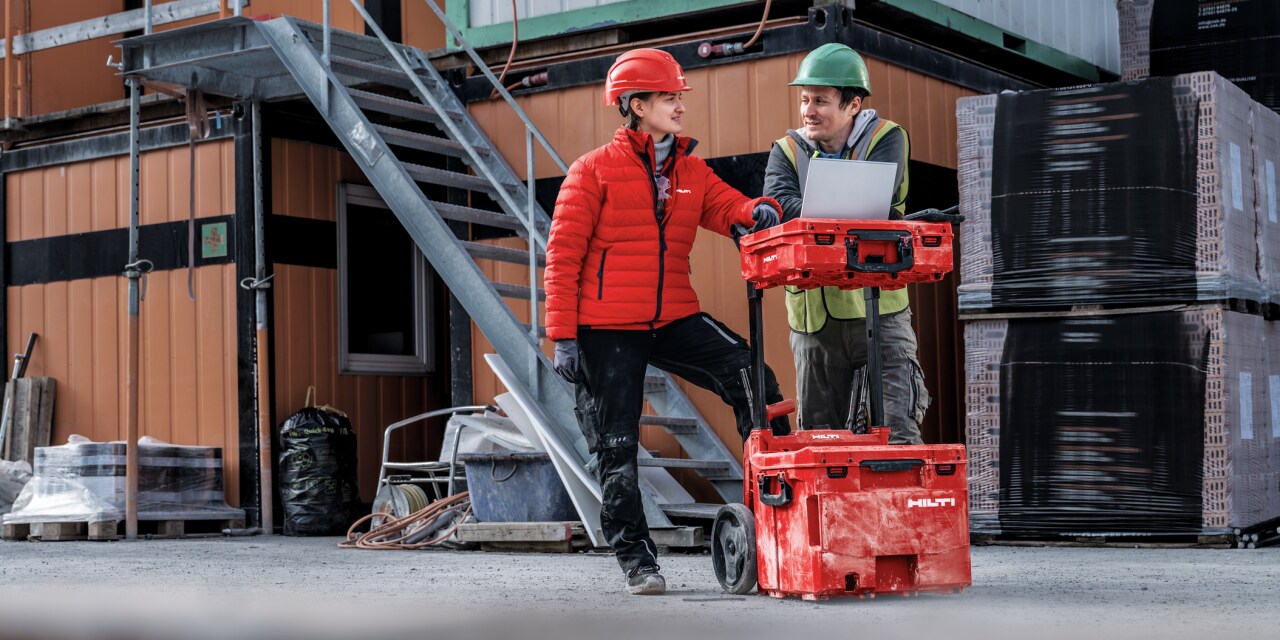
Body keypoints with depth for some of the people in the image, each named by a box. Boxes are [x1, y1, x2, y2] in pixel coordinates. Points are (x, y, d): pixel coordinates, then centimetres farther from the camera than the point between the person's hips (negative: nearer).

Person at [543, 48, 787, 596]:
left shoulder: (693, 173, 13)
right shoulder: (594, 171, -1)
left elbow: (730, 210, -1)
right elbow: (562, 256, -4)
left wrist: (757, 212, -27)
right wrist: (563, 335, -11)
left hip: (675, 319, 4)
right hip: (607, 329, -3)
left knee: (751, 376, -18)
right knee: (617, 446, 2)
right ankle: (635, 557, 14)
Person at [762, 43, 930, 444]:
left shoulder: (886, 139, 1)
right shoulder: (787, 151, 7)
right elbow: (779, 204, -13)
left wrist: (806, 216, -24)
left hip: (877, 309, -3)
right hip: (813, 317, 3)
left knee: (898, 433, -8)